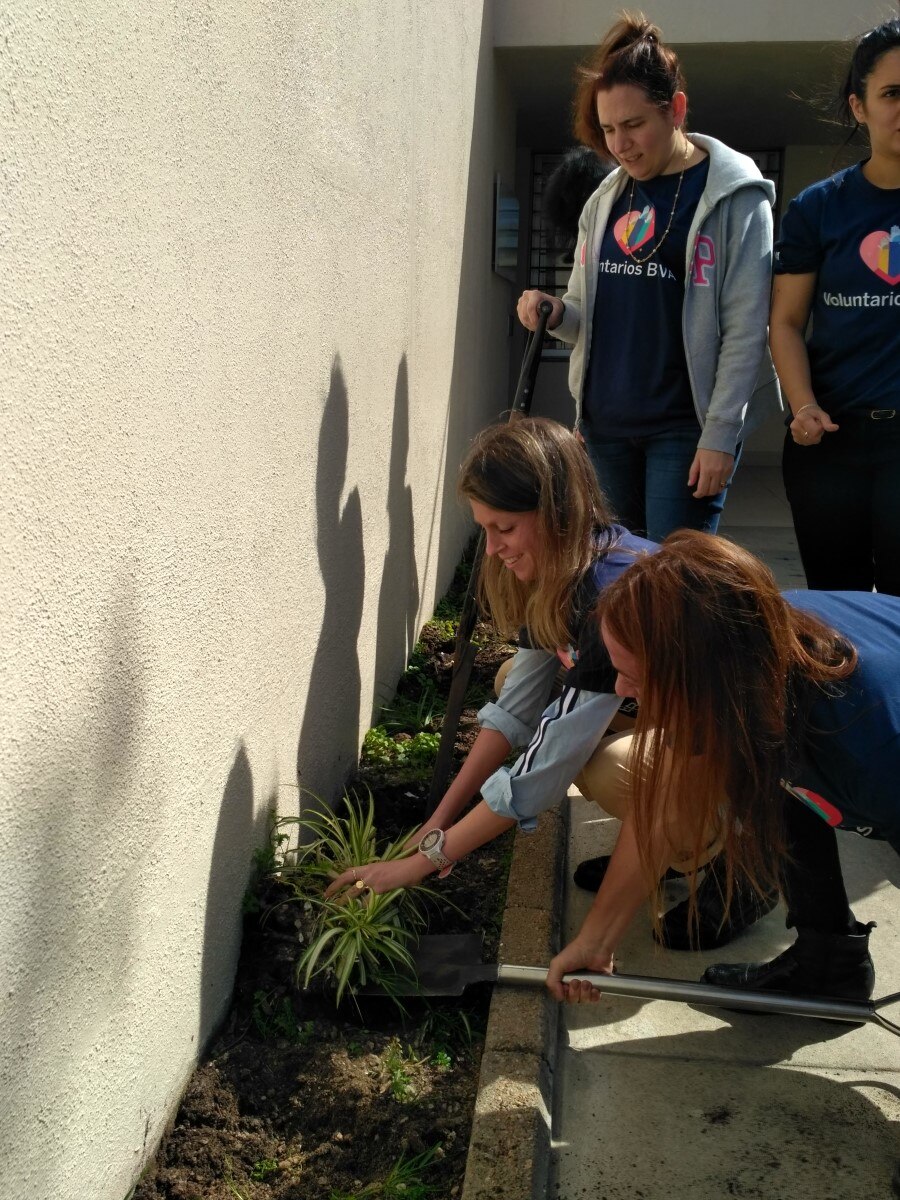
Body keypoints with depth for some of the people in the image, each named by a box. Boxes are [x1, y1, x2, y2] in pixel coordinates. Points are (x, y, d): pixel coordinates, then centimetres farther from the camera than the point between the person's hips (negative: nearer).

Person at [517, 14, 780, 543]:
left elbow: (745, 329, -11)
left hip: (684, 427, -5)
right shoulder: (606, 199, 10)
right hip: (606, 422, 6)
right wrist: (554, 312, -6)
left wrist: (720, 435, -15)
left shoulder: (735, 198, -7)